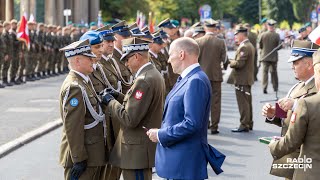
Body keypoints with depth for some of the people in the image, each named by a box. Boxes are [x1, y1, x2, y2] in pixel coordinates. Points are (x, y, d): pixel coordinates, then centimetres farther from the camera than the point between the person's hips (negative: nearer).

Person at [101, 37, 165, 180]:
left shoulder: (143, 81, -22)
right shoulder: (154, 74, 9)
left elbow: (130, 119, -24)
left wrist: (111, 102, -11)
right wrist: (119, 96, 7)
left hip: (137, 152, -10)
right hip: (147, 145, 10)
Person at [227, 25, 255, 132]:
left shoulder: (243, 47, -18)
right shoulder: (250, 45, 14)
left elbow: (239, 63, -24)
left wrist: (230, 63, -6)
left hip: (242, 80, -10)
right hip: (247, 79, 10)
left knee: (243, 103, -6)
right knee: (247, 102, 16)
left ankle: (244, 125, -3)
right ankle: (249, 123, 24)